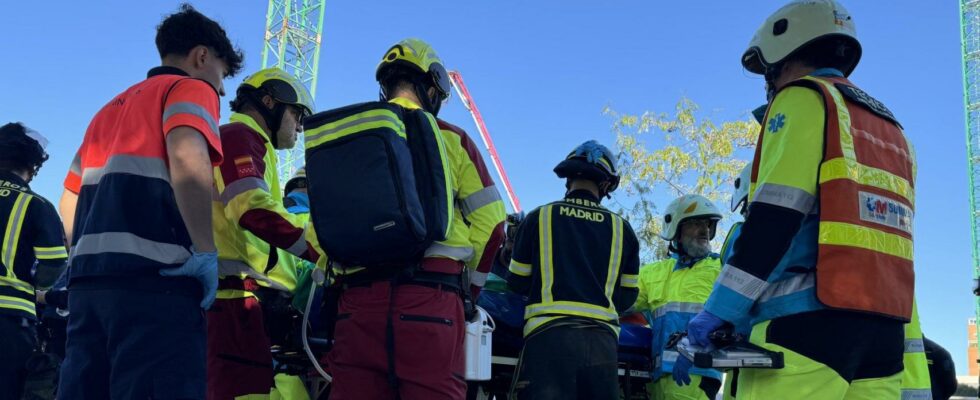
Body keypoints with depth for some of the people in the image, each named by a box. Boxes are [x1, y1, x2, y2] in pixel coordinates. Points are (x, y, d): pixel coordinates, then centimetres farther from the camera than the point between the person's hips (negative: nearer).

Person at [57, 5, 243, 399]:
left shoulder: (112, 107, 30)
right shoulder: (190, 88, 6)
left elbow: (69, 200, 27)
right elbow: (187, 158, -15)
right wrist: (205, 251, -16)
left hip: (87, 278, 8)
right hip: (151, 275, -8)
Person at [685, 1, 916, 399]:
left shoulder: (803, 99, 2)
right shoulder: (889, 129, 25)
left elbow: (775, 218, -12)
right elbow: (895, 238, 21)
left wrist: (719, 310, -11)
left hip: (808, 323, -8)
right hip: (883, 329, 8)